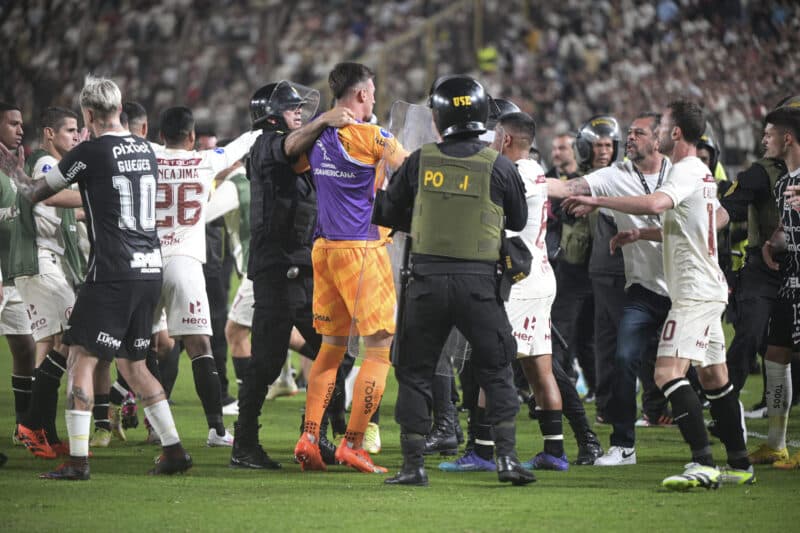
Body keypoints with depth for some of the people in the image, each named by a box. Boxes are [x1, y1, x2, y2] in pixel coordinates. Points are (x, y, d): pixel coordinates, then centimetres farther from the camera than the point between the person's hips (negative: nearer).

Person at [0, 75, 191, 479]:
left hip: (112, 272, -7)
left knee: (81, 360, -2)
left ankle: (78, 460, -8)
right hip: (150, 268, 7)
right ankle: (174, 450, 13)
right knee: (133, 364, 17)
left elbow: (34, 193, 3)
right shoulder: (145, 151, 10)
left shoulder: (90, 152, -9)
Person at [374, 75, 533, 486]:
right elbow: (518, 221, 11)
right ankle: (506, 457, 2)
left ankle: (413, 464, 7)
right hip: (478, 282, 0)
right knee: (496, 371, 11)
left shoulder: (420, 162, -1)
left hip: (427, 279, 0)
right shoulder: (498, 167, -4)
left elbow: (389, 213, 10)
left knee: (415, 372, 10)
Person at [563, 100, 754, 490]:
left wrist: (597, 201, -27)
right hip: (709, 288, 11)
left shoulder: (686, 172, -14)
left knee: (668, 371, -18)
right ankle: (740, 465, 20)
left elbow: (654, 204, -34)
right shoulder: (702, 174, 18)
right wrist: (643, 234, 21)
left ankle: (703, 464, -25)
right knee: (713, 377, 15)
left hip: (694, 292, -11)